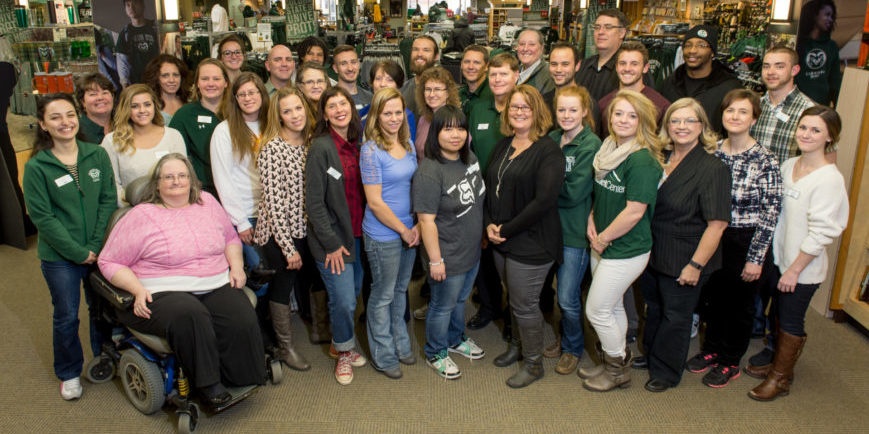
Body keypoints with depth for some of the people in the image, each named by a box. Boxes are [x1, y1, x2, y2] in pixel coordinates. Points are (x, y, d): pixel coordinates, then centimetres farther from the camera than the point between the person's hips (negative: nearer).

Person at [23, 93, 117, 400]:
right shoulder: (36, 167, -10)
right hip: (59, 257, -2)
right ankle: (69, 373, 32)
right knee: (66, 316, 10)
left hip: (100, 251, 2)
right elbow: (42, 217, -11)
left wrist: (96, 246, -11)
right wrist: (79, 253, -14)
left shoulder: (97, 155, -3)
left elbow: (109, 201, -3)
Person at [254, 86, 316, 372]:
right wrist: (288, 247, -18)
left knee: (307, 280, 18)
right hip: (279, 232, -6)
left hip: (306, 228, 6)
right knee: (283, 284, 7)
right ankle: (285, 347, 24)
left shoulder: (310, 144, 3)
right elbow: (273, 201, -18)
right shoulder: (272, 149, -16)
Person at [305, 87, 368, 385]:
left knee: (354, 292, 14)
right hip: (333, 237, -6)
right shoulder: (321, 148, -14)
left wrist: (362, 230, 4)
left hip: (357, 234, 6)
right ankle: (344, 352, 20)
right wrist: (331, 243, -15)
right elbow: (314, 202, -15)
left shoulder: (357, 144, 6)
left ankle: (343, 344, 36)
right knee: (344, 299, -5)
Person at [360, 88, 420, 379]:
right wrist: (403, 230, -12)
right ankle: (383, 355, 27)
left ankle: (400, 343, 39)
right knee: (383, 295, 10)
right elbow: (374, 202, -18)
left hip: (409, 231, 6)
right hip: (383, 235, -6)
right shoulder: (371, 151, -17)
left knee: (401, 290, 21)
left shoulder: (408, 144, 4)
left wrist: (417, 226, -2)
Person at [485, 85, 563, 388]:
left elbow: (544, 200, -21)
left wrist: (506, 229, -17)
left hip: (532, 243, -7)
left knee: (524, 305, 3)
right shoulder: (503, 146, 10)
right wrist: (489, 224, -4)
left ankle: (534, 363, 24)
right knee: (513, 298, 20)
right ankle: (518, 344, 43)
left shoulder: (548, 151, -14)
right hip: (501, 240, 7)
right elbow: (490, 186, 11)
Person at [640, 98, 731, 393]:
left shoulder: (712, 169, -18)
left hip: (682, 261, -6)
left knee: (675, 316, 11)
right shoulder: (660, 159, 3)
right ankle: (649, 355, 45)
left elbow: (717, 223, -21)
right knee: (653, 308, 23)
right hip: (652, 254, 6)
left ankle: (665, 372, 30)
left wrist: (696, 264, -22)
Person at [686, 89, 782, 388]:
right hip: (713, 238, 4)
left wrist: (756, 258, -13)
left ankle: (730, 362, 31)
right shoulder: (712, 152, -1)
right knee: (713, 296, 18)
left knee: (739, 304, 12)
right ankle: (711, 349, 40)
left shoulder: (764, 162, -15)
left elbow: (770, 215, -13)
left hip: (746, 243, -4)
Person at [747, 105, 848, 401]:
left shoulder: (829, 179, -20)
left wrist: (794, 270, -17)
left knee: (791, 322, 7)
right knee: (779, 315, 20)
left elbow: (821, 233, -20)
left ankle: (780, 378, 23)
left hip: (804, 267, -6)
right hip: (779, 257, 7)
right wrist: (770, 252, 8)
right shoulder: (788, 166, 2)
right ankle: (778, 363, 38)